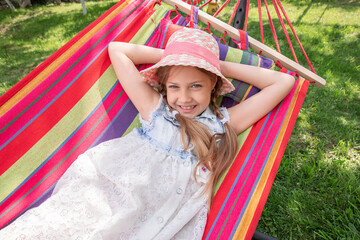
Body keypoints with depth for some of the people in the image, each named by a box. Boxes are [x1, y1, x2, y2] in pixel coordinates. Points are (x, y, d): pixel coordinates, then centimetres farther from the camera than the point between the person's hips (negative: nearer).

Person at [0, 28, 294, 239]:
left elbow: (284, 82, 11)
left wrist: (223, 65, 8)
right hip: (103, 199, 0)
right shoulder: (155, 108, 8)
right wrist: (170, 55, 13)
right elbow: (117, 49, 15)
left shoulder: (225, 123, 8)